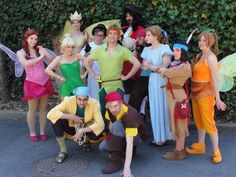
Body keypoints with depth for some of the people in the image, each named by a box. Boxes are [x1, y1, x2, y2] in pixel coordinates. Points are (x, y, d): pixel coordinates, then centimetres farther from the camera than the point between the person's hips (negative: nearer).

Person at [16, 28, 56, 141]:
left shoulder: (39, 49, 9)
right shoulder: (21, 52, 0)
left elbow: (53, 61, 3)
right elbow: (26, 63, -20)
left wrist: (44, 53, -10)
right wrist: (40, 57, -12)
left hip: (45, 82, 3)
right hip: (32, 83, -3)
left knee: (43, 108, 8)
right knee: (32, 109, 3)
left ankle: (42, 131, 20)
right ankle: (32, 133, 18)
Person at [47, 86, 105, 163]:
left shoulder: (94, 103, -28)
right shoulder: (69, 101, -27)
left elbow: (100, 124, -33)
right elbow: (51, 114, -35)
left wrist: (82, 131, -40)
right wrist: (72, 117, -37)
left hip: (86, 128, 0)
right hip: (71, 126, 0)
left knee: (97, 135, -31)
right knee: (57, 120, -28)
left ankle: (86, 141, 8)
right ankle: (63, 151, -10)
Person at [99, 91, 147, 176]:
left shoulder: (130, 115, -37)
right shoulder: (111, 110, -17)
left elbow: (129, 143, -41)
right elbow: (111, 124, 4)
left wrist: (127, 167, -45)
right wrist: (112, 139, -11)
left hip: (138, 135, -6)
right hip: (124, 133, 7)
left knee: (117, 125, -34)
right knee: (102, 146, -14)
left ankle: (117, 161, -26)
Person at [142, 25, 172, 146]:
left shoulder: (164, 48, -9)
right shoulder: (147, 50, 11)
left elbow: (165, 66, -15)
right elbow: (144, 67, 9)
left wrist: (151, 66, -11)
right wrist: (146, 65, -12)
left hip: (162, 80, -6)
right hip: (152, 80, 6)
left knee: (162, 107, 0)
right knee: (154, 108, 9)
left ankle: (162, 137, 11)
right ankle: (157, 136, 19)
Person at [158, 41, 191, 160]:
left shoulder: (184, 66, -14)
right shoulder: (175, 64, 16)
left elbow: (167, 73, -16)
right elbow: (164, 71, 9)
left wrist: (162, 70, 0)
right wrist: (163, 70, -10)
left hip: (178, 95, -9)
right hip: (172, 95, 9)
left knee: (179, 123, -2)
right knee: (176, 122, 12)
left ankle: (179, 152, 7)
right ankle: (179, 149, 21)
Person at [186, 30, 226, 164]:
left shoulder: (211, 57, -12)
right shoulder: (199, 56, 12)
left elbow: (215, 79, -14)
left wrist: (217, 98, -15)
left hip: (205, 93, -8)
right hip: (196, 92, 8)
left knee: (208, 122, -5)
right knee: (199, 121, 15)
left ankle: (216, 151, 6)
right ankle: (200, 146, 27)